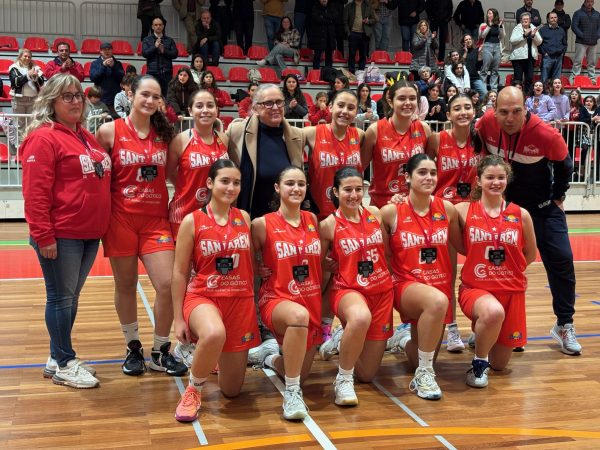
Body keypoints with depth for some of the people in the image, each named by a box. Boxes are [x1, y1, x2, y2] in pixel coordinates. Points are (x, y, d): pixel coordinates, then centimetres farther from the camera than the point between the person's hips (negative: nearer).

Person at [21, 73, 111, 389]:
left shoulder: (87, 138, 15)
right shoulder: (44, 138, -10)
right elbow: (35, 192, -15)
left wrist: (101, 226, 17)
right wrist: (44, 236, -19)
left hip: (90, 234, 8)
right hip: (60, 236, -8)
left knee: (71, 296, 15)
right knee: (61, 297, 2)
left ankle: (58, 358, 26)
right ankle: (63, 364, 13)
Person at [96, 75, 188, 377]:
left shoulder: (164, 133, 7)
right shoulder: (110, 131, -3)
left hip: (156, 219, 2)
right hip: (121, 219, -2)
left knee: (166, 285, -6)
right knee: (125, 285, 8)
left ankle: (161, 353, 11)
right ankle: (133, 348, 27)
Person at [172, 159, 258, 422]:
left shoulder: (244, 218, 5)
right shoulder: (192, 221, -5)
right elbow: (179, 273, -2)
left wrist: (254, 305, 13)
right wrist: (179, 319, -4)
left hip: (241, 301, 4)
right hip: (203, 296, -3)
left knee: (231, 390, 6)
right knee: (214, 334, -42)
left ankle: (218, 357, 43)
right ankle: (194, 390, -12)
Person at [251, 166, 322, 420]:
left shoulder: (313, 220, 5)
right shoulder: (263, 224, -8)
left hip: (312, 302, 5)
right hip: (277, 299, -5)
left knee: (301, 374, 10)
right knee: (299, 316, -42)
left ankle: (274, 361, 47)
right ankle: (292, 394, -27)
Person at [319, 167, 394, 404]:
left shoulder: (375, 214, 3)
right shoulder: (329, 225, -8)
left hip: (382, 291, 4)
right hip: (348, 289, -4)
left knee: (367, 374, 6)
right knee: (361, 317, -44)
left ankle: (343, 337, 38)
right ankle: (343, 380, -22)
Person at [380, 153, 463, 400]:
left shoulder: (447, 208, -1)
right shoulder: (391, 211, -9)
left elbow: (461, 246, 11)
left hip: (441, 284, 4)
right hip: (407, 285, -4)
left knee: (420, 360, 10)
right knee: (437, 301, -39)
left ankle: (409, 341, 49)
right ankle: (423, 374, -21)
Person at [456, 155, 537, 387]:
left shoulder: (521, 215, -1)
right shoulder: (463, 210, -6)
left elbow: (530, 254, 11)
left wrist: (508, 268, 7)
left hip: (511, 291, 3)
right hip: (475, 288, -3)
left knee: (500, 364, 9)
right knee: (494, 312, -40)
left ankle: (482, 329, 42)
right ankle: (478, 363, -11)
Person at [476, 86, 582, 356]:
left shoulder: (546, 135, -26)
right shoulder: (487, 124, -20)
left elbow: (564, 165, -7)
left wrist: (558, 197, 1)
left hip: (542, 205, -1)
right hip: (501, 202, 2)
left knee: (561, 260, -5)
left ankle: (564, 325, 10)